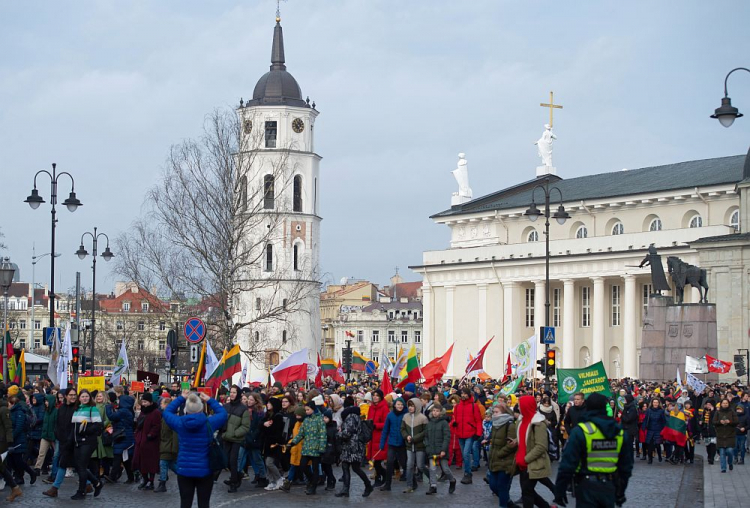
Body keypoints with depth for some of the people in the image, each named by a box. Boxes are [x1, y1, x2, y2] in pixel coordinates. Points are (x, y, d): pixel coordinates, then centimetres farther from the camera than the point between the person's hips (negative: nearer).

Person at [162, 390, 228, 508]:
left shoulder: (179, 423, -8)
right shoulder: (209, 423, -10)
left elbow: (167, 412, 12)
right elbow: (223, 413, 9)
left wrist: (181, 398, 15)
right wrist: (209, 400, 13)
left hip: (184, 470, 1)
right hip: (205, 471, -1)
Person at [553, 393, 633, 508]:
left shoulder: (580, 431, -11)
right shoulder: (619, 432, 4)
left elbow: (568, 464, -13)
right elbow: (626, 466, 10)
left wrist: (560, 490, -6)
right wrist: (621, 492, 21)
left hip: (587, 487, -4)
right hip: (609, 488, 4)